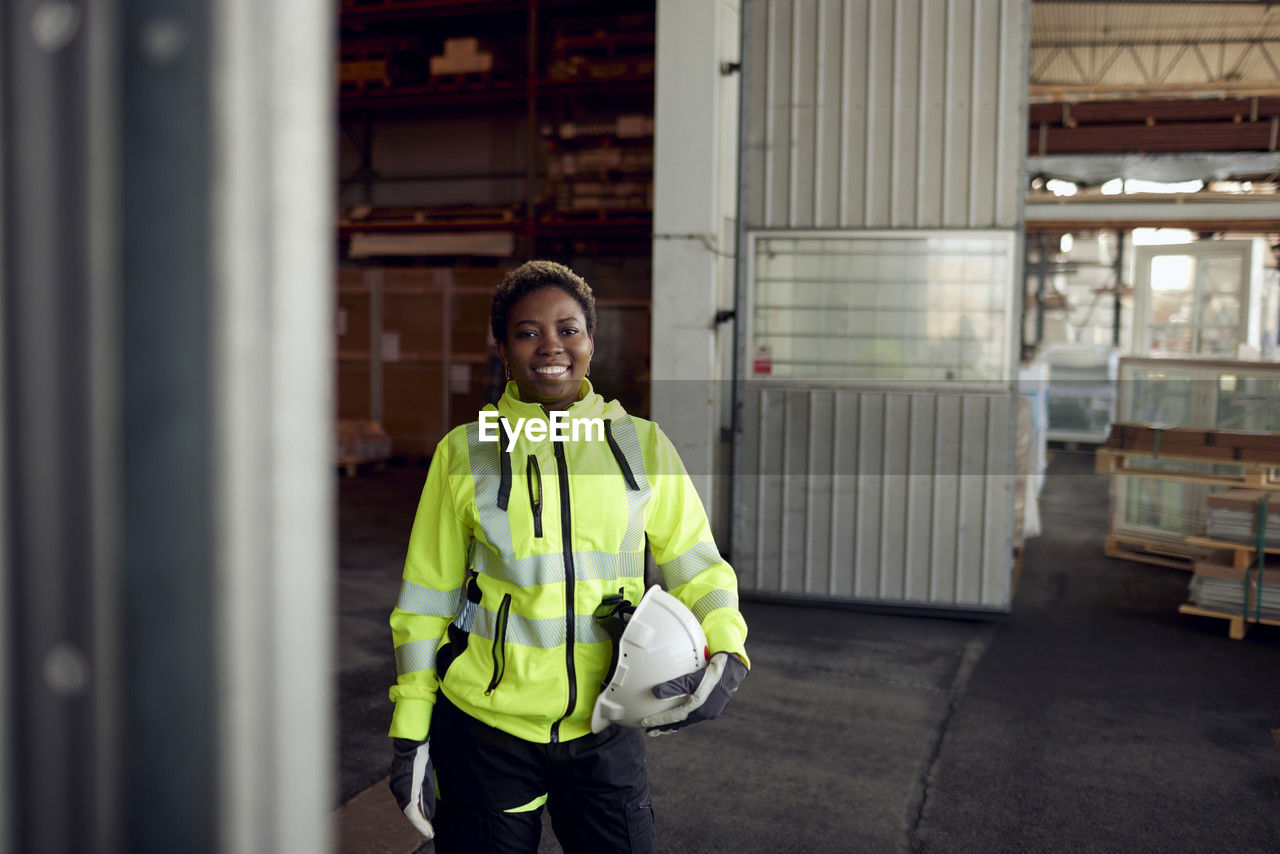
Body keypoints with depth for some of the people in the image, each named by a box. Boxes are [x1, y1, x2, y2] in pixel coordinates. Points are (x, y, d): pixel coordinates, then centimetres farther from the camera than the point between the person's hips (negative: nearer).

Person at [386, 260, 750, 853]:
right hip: (484, 726, -1)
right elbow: (426, 599, 2)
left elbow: (698, 568, 6)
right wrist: (410, 734, 2)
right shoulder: (465, 452, -2)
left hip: (605, 731, 1)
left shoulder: (643, 445, 1)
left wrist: (725, 653, -13)